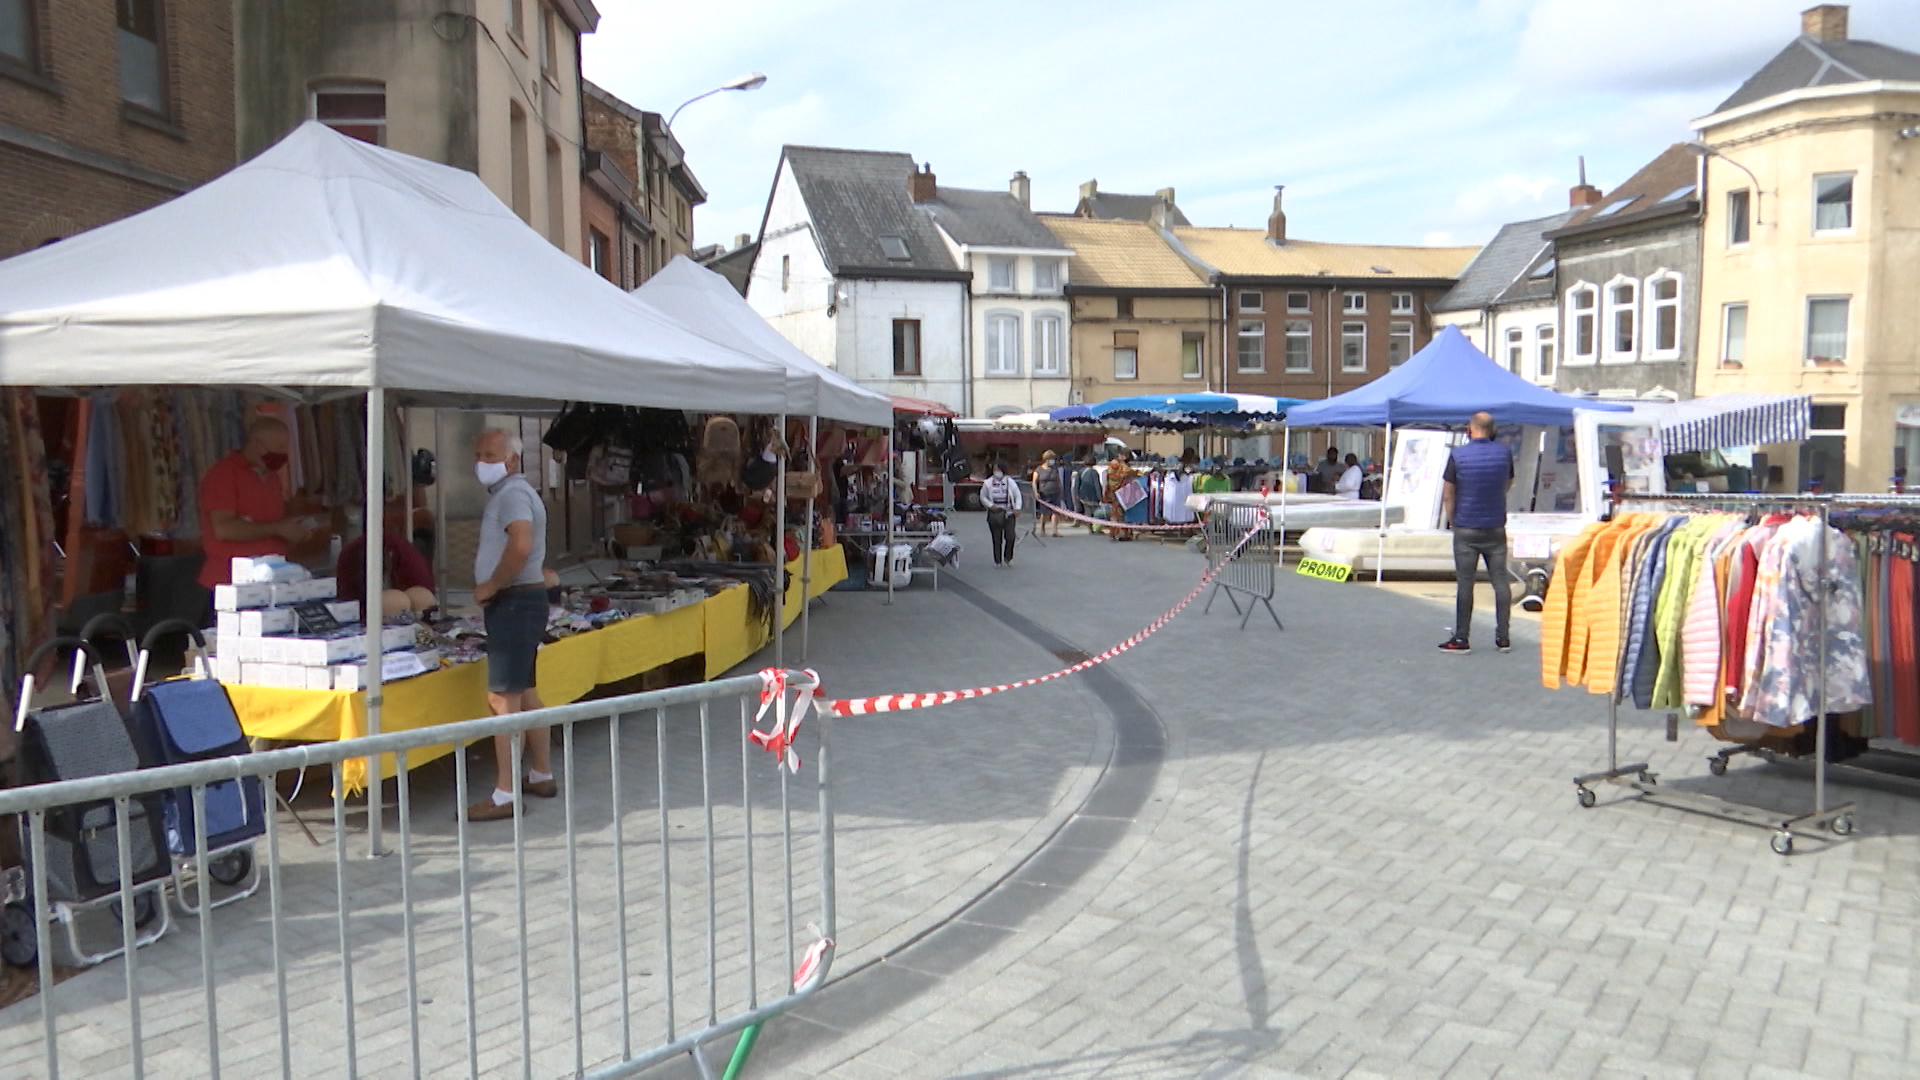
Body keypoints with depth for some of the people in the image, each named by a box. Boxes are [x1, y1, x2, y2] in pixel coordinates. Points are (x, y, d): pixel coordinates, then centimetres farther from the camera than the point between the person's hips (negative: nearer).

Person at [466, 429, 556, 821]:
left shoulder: (512, 494, -14)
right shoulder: (512, 492, 19)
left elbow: (521, 545, -31)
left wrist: (491, 585, -19)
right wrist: (490, 585, 13)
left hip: (514, 602, -11)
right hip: (521, 601, 11)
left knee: (503, 698, -10)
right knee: (524, 693, 17)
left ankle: (505, 795, -8)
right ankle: (542, 775, 26)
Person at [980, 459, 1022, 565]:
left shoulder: (1010, 482, 1)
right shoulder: (988, 483, 1)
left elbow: (1018, 495, 6)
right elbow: (983, 496, 9)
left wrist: (1017, 508, -6)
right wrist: (990, 505, -7)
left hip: (1008, 513, 0)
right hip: (994, 513, 0)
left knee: (1010, 537, -7)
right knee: (997, 539, 3)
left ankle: (1008, 558, 14)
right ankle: (997, 561, 13)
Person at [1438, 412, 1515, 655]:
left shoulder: (1458, 455, -10)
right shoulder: (1504, 452, -1)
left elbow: (1448, 495, -5)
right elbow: (1508, 484, 15)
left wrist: (1453, 520, 7)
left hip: (1466, 529, -2)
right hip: (1496, 528, 3)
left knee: (1464, 583, 1)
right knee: (1500, 580, 8)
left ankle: (1461, 638, 4)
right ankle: (1503, 637, 11)